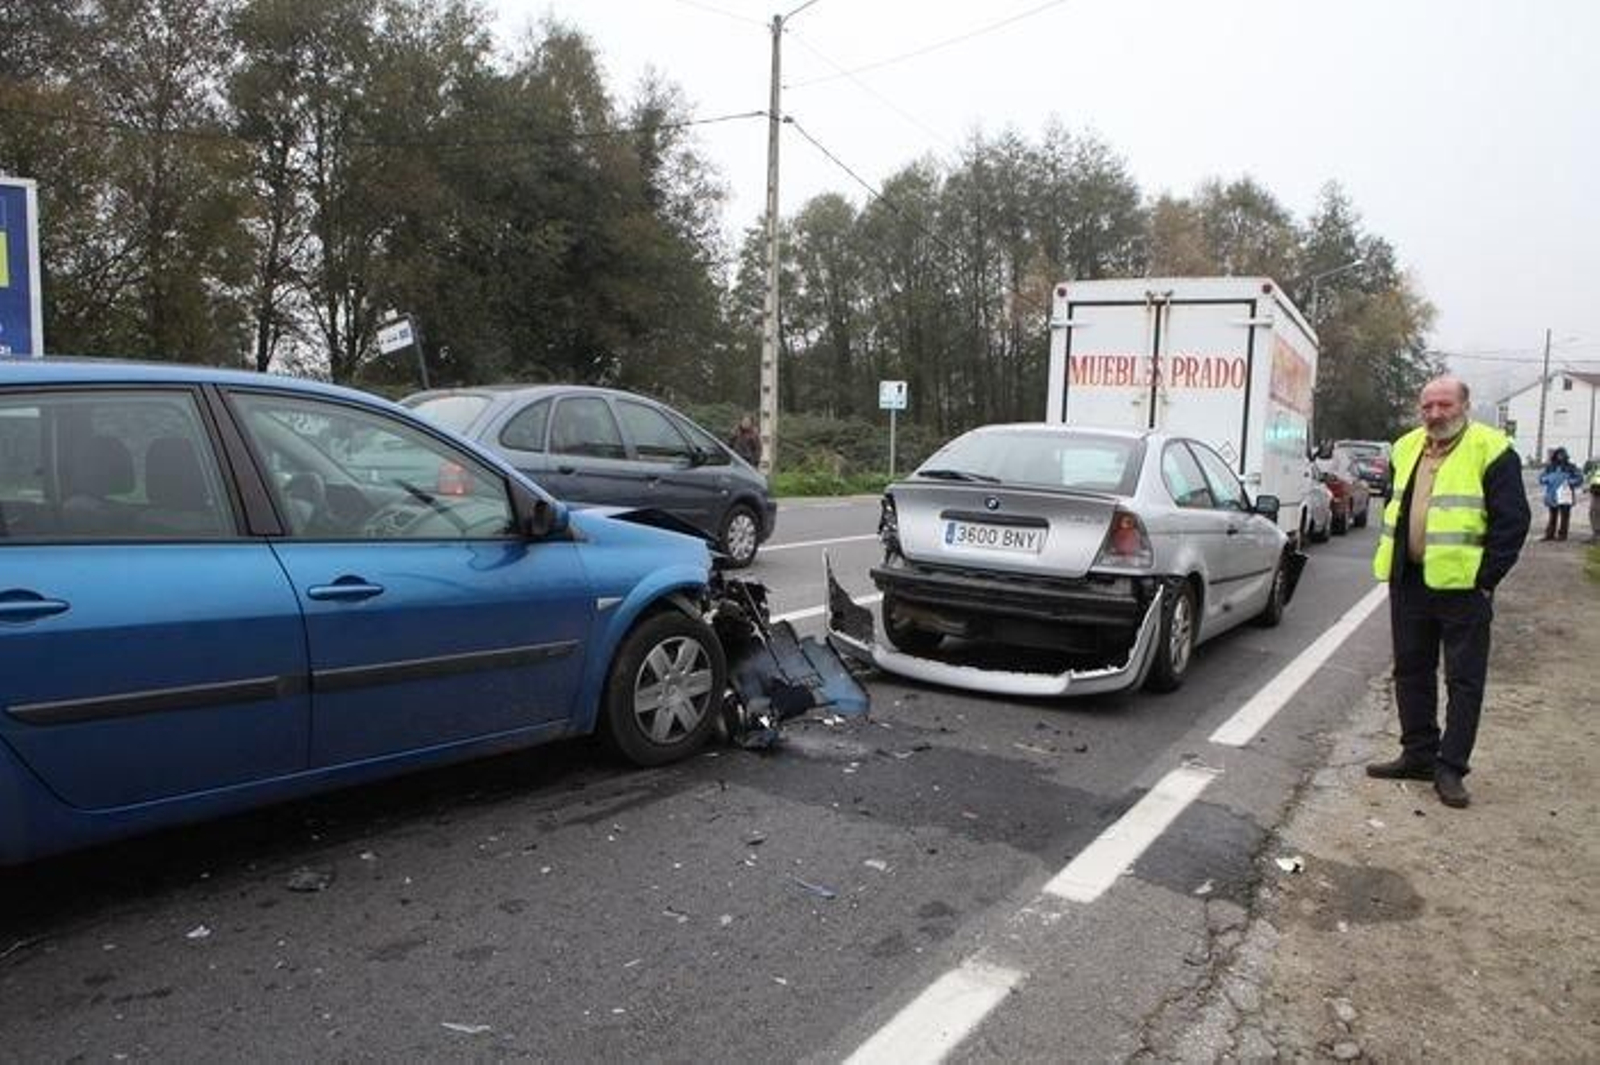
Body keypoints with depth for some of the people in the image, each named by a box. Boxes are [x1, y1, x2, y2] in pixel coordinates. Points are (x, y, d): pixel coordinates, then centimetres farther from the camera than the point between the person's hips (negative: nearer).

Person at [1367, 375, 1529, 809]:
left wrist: (1486, 579, -13)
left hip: (1461, 586, -6)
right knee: (1411, 672, 13)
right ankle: (1418, 755, 25)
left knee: (1464, 680, 2)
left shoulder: (1491, 450, -8)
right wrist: (1393, 559, 14)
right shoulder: (1407, 448, 11)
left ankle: (1451, 768, 9)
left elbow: (1512, 520, -10)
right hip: (1409, 582, 7)